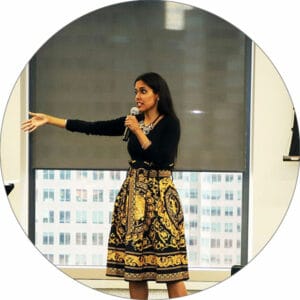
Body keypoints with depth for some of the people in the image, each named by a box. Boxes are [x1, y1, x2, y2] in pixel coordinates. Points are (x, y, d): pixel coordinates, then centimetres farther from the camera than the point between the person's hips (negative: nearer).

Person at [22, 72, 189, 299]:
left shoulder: (170, 123, -5)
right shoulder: (132, 121, 11)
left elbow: (161, 160, -16)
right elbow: (92, 128, 10)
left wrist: (138, 132, -16)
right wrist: (48, 120, 9)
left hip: (159, 196, -6)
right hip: (134, 194, 6)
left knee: (169, 267, -9)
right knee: (134, 266, 3)